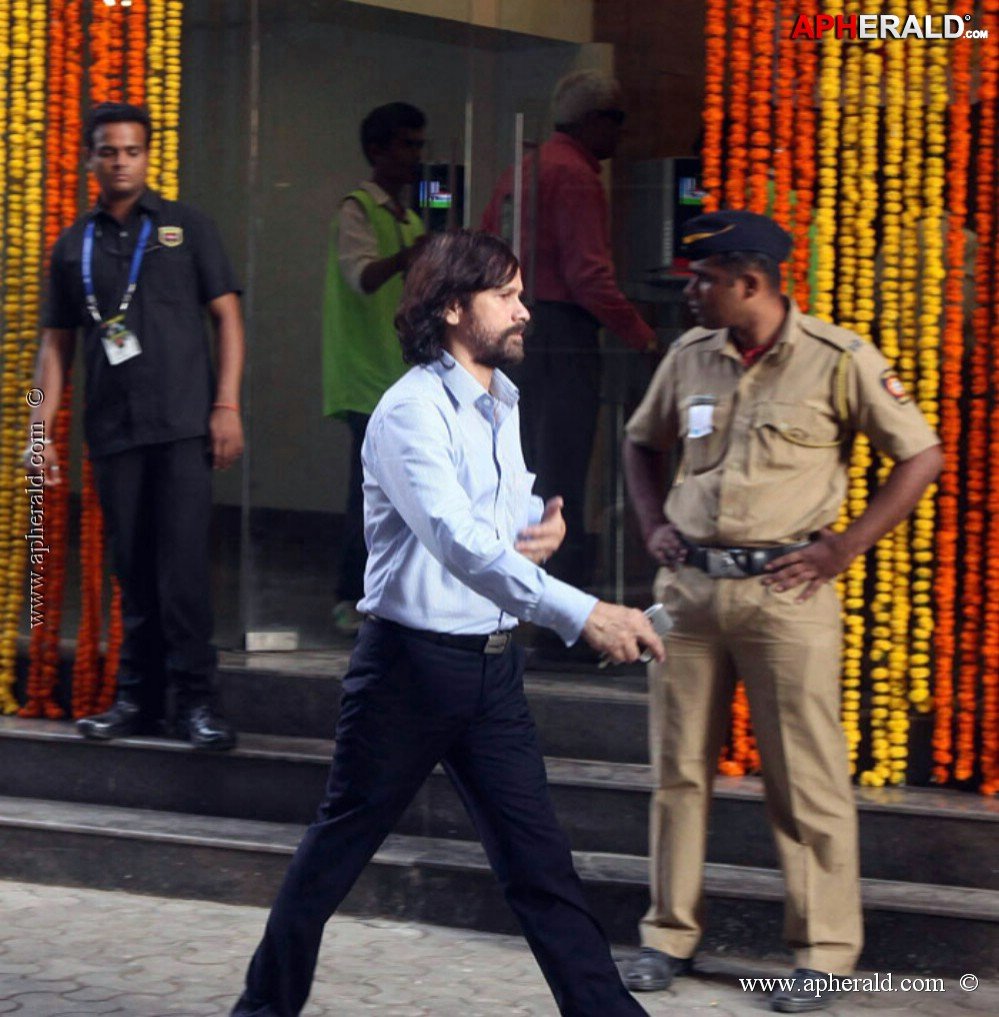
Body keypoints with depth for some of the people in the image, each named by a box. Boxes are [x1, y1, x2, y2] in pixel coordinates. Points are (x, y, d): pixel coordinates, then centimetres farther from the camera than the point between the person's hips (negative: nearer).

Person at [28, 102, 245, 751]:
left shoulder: (187, 228, 6)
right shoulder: (73, 247, 13)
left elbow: (227, 315, 3)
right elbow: (57, 341, 14)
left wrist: (227, 405, -6)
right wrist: (42, 424, 4)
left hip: (183, 423, -3)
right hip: (113, 429, 3)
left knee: (184, 561, -10)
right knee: (132, 568, 7)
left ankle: (195, 699, -6)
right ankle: (140, 698, 14)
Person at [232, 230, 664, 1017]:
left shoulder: (503, 404, 9)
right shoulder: (414, 411, -17)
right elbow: (458, 541, -30)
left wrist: (546, 526, -1)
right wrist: (582, 613, -38)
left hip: (492, 663, 6)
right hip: (413, 662, -6)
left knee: (540, 860, 4)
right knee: (337, 852, 8)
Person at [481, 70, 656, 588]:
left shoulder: (523, 169, 18)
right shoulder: (574, 175, -12)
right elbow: (588, 274, -19)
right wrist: (644, 337, -16)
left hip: (513, 331, 9)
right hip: (560, 332, -9)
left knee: (526, 473, 14)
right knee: (562, 478, -8)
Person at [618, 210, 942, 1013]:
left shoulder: (838, 361, -7)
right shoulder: (691, 357, 7)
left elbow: (923, 456, -4)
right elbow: (643, 442, 25)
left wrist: (845, 549, -9)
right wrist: (654, 525, 9)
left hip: (785, 591, -5)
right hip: (690, 585, 5)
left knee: (807, 778, -2)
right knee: (679, 767, 9)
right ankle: (671, 933, 21)